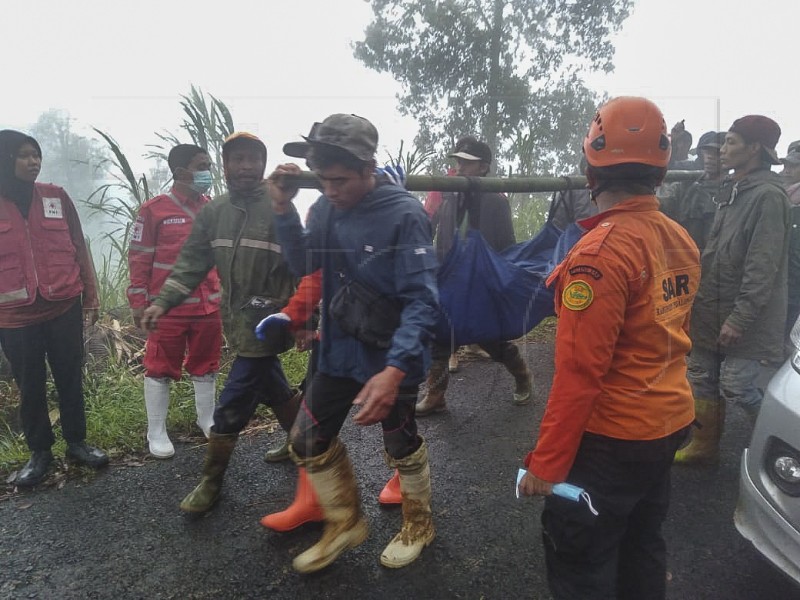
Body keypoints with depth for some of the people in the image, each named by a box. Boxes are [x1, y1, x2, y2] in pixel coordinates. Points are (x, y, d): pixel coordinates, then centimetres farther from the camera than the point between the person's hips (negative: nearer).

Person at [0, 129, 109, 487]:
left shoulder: (56, 197, 3)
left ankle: (77, 442, 26)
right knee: (29, 386, 11)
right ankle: (39, 451, 27)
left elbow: (79, 249, 6)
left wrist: (91, 297, 5)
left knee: (70, 379, 11)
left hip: (65, 308, 1)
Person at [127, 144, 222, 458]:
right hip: (168, 308, -4)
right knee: (160, 370, 8)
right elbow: (139, 259, -5)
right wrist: (138, 303, -6)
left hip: (208, 306, 4)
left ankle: (207, 419, 35)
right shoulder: (154, 209, -8)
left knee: (206, 365, 16)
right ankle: (156, 432, 24)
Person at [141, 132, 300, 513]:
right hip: (238, 320, 6)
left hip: (265, 321, -6)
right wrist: (162, 302, -4)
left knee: (232, 405, -2)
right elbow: (192, 261, 6)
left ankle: (211, 482, 16)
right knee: (272, 388, 22)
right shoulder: (214, 211, 6)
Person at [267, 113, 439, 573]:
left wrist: (395, 369, -39)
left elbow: (422, 300, -26)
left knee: (402, 445, 14)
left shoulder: (404, 214, -22)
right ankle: (346, 523, 37)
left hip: (392, 357, -6)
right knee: (310, 440, 12)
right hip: (339, 350, 6)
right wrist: (284, 208, -7)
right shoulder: (326, 208, -4)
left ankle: (419, 525, 43)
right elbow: (304, 266, 7)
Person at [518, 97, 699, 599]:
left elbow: (579, 371, -24)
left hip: (613, 437, -8)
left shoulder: (602, 251, -24)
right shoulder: (682, 240, 2)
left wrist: (546, 463, -17)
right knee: (643, 546, 25)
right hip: (670, 422, 8)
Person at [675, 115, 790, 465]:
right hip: (712, 310, 9)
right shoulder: (732, 190, 13)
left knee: (736, 386, -4)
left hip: (745, 318, -8)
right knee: (703, 379, 13)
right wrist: (701, 299, 18)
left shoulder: (768, 196, -15)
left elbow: (763, 267, -20)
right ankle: (704, 447, 28)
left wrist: (739, 318, -22)